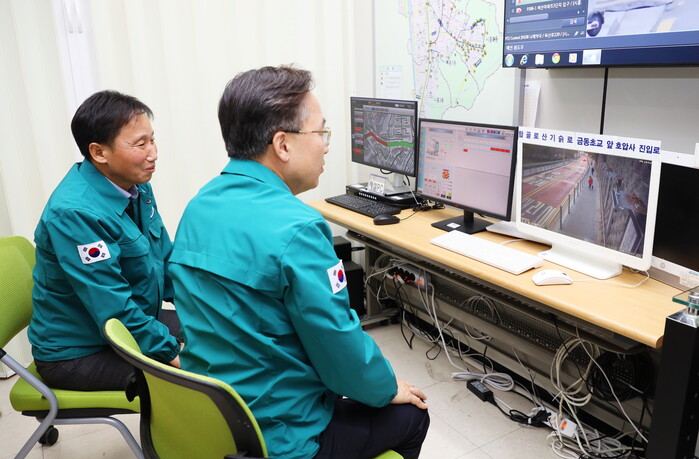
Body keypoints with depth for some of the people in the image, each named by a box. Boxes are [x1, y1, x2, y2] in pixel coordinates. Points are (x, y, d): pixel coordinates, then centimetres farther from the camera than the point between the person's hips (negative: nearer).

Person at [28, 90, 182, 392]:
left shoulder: (136, 186, -1)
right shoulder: (75, 213, -26)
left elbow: (164, 262, 8)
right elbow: (115, 311, -26)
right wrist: (173, 352, -23)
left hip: (131, 324, 8)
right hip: (77, 353, -8)